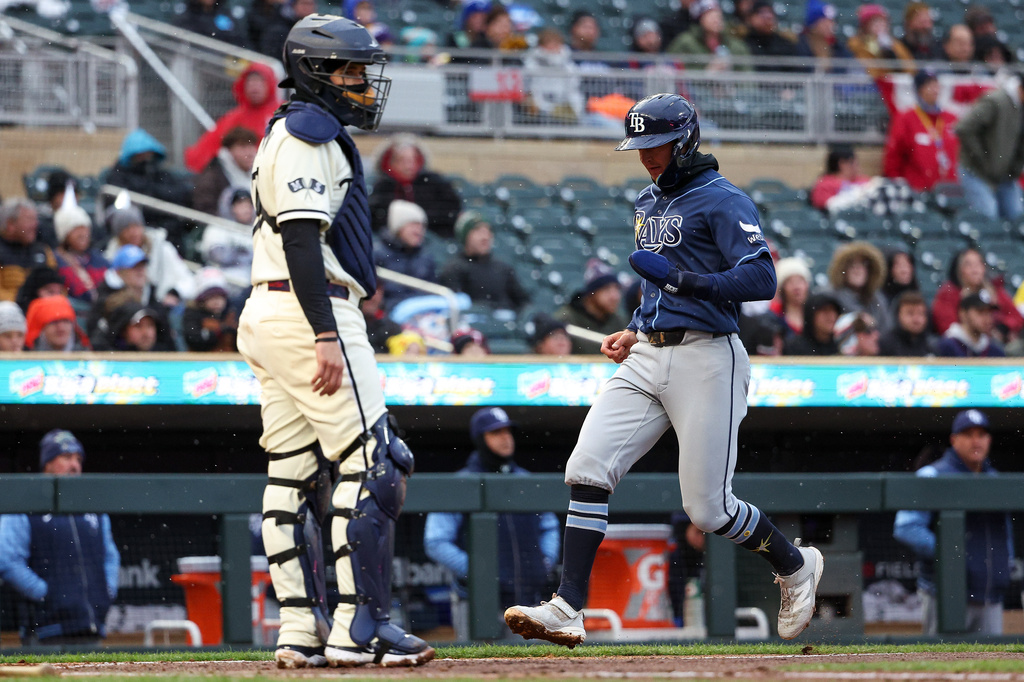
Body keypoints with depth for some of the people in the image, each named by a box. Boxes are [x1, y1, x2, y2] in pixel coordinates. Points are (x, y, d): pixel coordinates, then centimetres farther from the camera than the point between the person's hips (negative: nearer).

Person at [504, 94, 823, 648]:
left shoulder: (722, 201, -9)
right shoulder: (649, 202, 18)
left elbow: (761, 280, -19)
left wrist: (681, 279, -25)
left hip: (706, 359, -8)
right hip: (647, 359, 8)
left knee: (707, 507, -5)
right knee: (587, 469, -11)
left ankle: (795, 565, 23)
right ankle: (567, 610, -13)